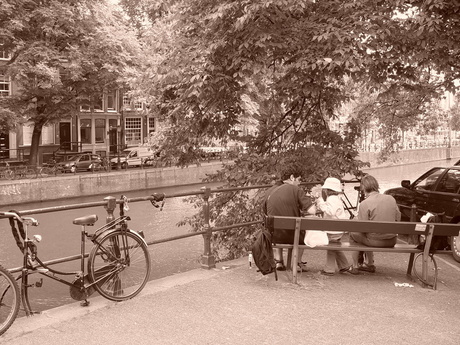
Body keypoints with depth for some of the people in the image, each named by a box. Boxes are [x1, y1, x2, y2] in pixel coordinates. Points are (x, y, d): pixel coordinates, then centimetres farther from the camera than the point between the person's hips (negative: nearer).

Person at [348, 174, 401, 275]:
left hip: (375, 241, -6)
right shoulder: (391, 199, 0)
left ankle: (355, 267, 26)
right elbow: (398, 218, 8)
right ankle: (369, 264, 42)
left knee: (353, 234, 20)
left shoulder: (364, 204, -17)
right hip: (392, 241, 6)